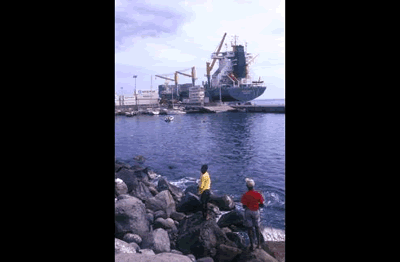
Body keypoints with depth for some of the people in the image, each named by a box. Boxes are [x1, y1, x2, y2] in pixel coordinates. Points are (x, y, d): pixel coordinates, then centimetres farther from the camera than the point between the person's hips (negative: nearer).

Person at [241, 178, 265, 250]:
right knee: (257, 227, 18)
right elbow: (262, 205, -9)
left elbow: (244, 206, -16)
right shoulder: (258, 194, -14)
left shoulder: (245, 195, -19)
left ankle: (252, 245, 13)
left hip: (248, 211, -2)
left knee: (249, 228, 9)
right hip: (256, 212, 2)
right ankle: (259, 244, 24)